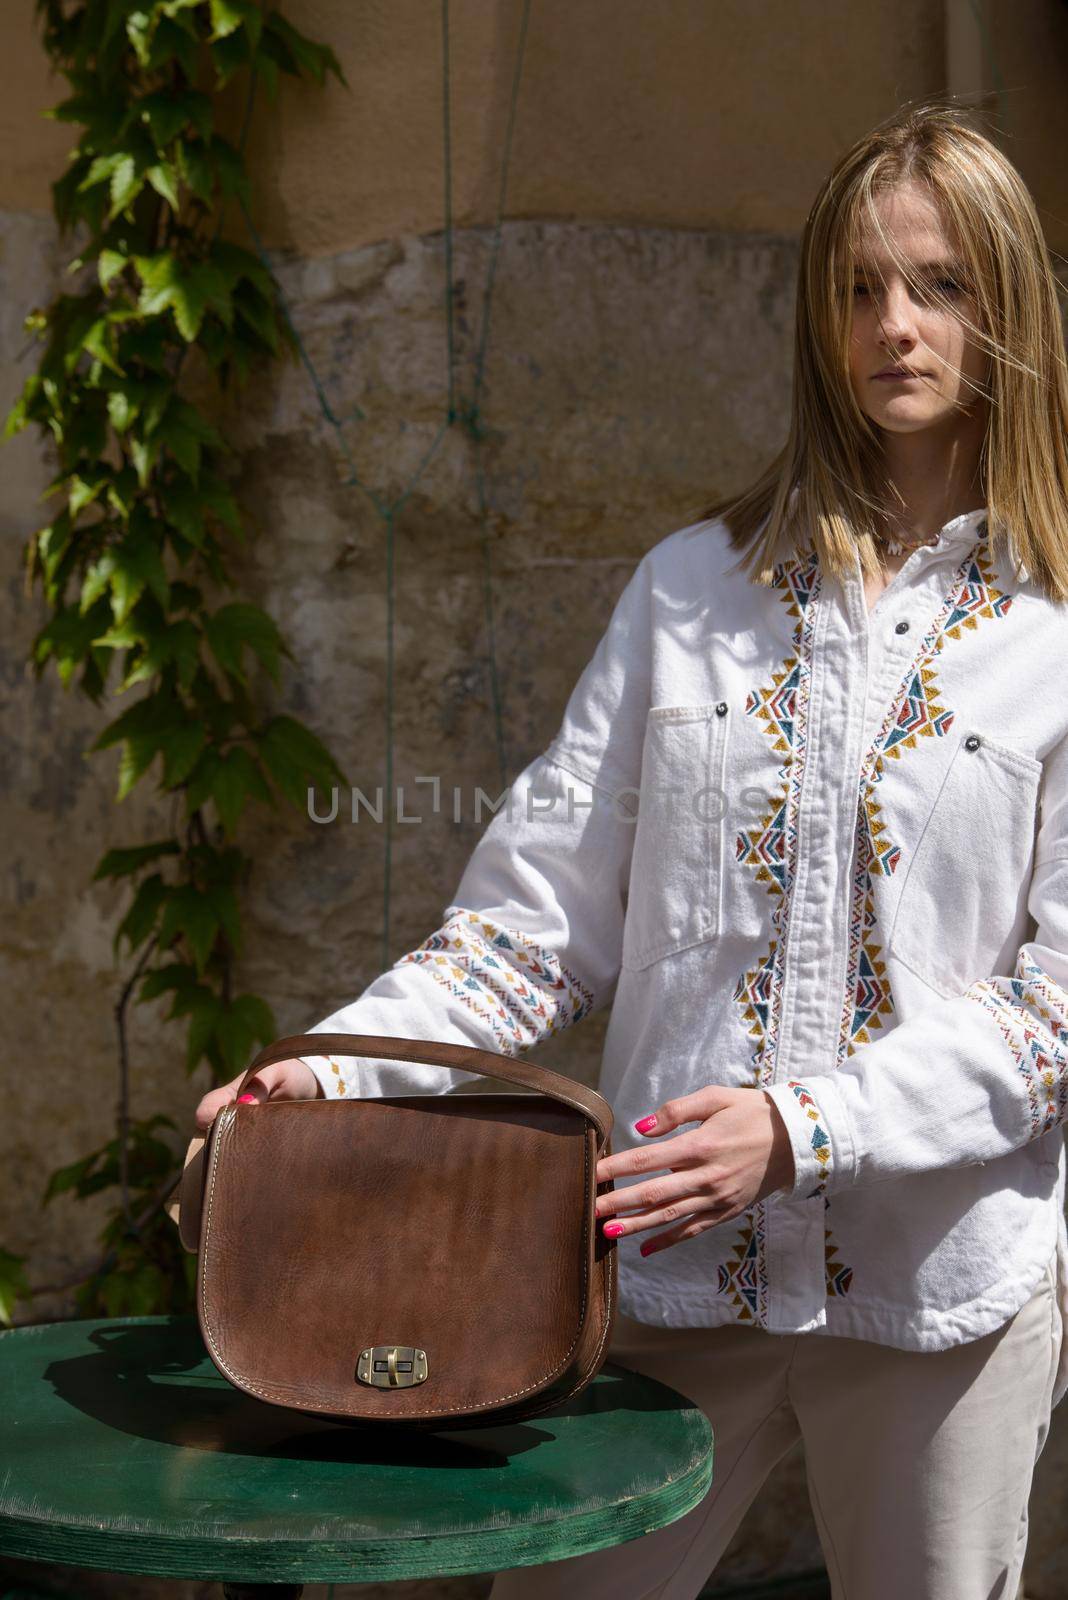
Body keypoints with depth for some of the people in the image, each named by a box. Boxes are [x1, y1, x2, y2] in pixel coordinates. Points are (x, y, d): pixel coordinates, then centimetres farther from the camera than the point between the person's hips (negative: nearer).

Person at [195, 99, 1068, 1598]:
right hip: (676, 1265, 2)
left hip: (946, 1277, -1)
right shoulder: (693, 588, 6)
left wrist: (808, 1124, -20)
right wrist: (335, 1068, -11)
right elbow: (544, 910, 2)